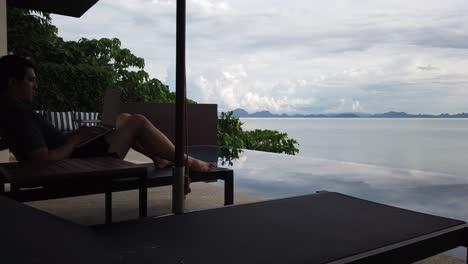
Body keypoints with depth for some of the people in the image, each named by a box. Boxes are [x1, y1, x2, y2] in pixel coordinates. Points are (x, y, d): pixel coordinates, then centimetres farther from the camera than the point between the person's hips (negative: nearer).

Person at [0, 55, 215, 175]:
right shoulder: (19, 113, -21)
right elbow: (45, 159, -29)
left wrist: (74, 136, 8)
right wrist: (77, 137, -16)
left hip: (75, 156, 11)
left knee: (124, 118, 18)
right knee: (138, 122, -8)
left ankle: (159, 158, 18)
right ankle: (188, 162, 2)